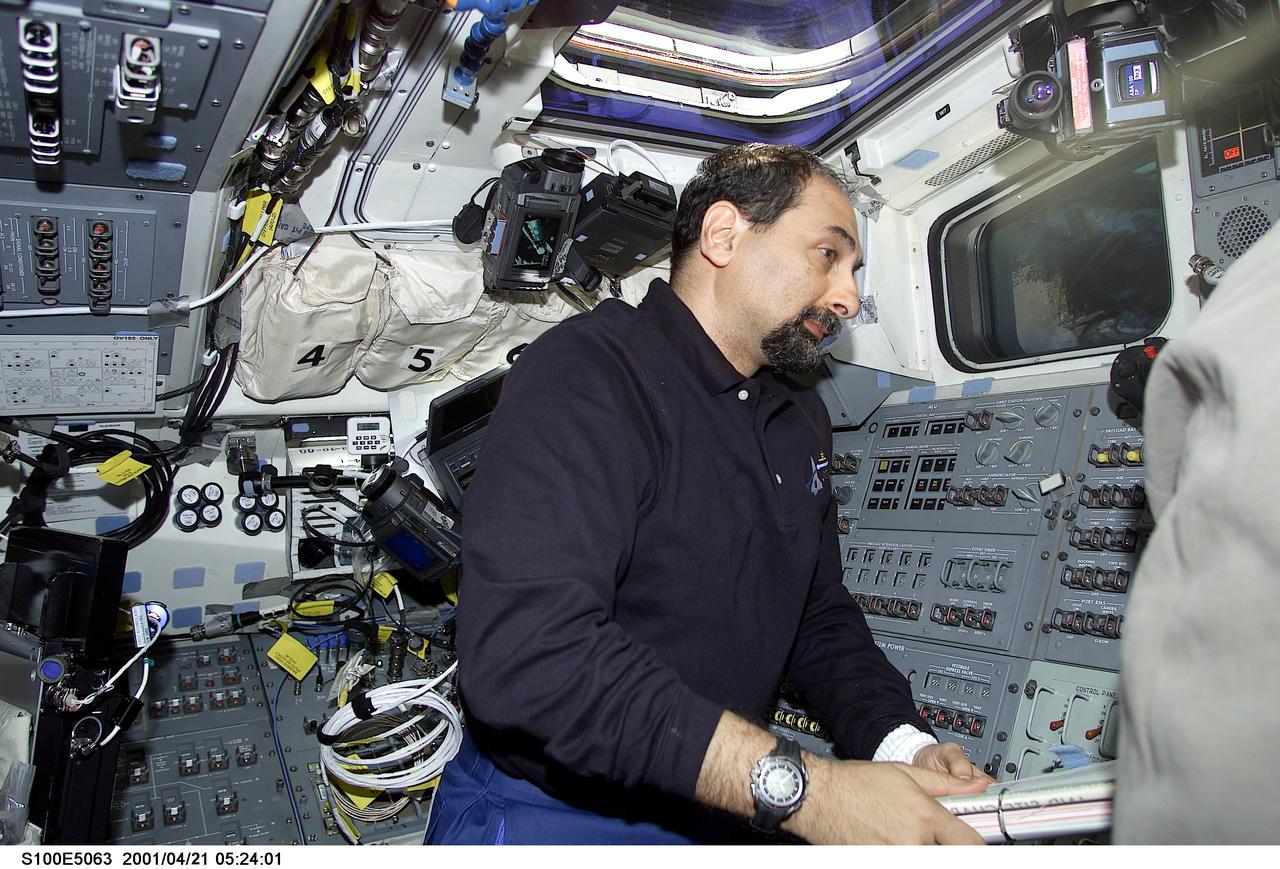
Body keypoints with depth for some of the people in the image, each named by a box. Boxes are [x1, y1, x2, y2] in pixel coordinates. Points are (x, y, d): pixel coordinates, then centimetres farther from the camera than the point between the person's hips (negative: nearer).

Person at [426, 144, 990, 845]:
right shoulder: (587, 371, -19)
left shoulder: (803, 423, 9)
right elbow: (526, 649, -31)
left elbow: (818, 617, 12)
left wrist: (901, 742, -6)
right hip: (545, 814, -5)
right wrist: (799, 787, -31)